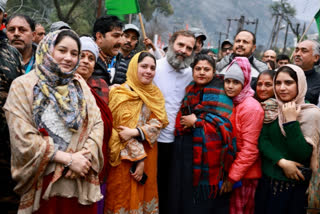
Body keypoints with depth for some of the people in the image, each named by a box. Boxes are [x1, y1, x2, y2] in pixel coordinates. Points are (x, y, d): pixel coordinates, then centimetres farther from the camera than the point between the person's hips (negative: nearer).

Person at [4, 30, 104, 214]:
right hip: (45, 182, -3)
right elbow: (23, 138, -12)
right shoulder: (23, 86, -5)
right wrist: (68, 159, -14)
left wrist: (84, 156, -14)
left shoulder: (80, 85, 9)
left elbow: (97, 123, 3)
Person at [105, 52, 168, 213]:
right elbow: (125, 128, -15)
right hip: (126, 158, -5)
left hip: (149, 156, 5)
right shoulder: (122, 93, -9)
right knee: (126, 198, 2)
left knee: (145, 196, 13)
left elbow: (158, 122, -4)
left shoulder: (155, 93, 9)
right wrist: (138, 159, -18)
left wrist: (136, 132, -21)